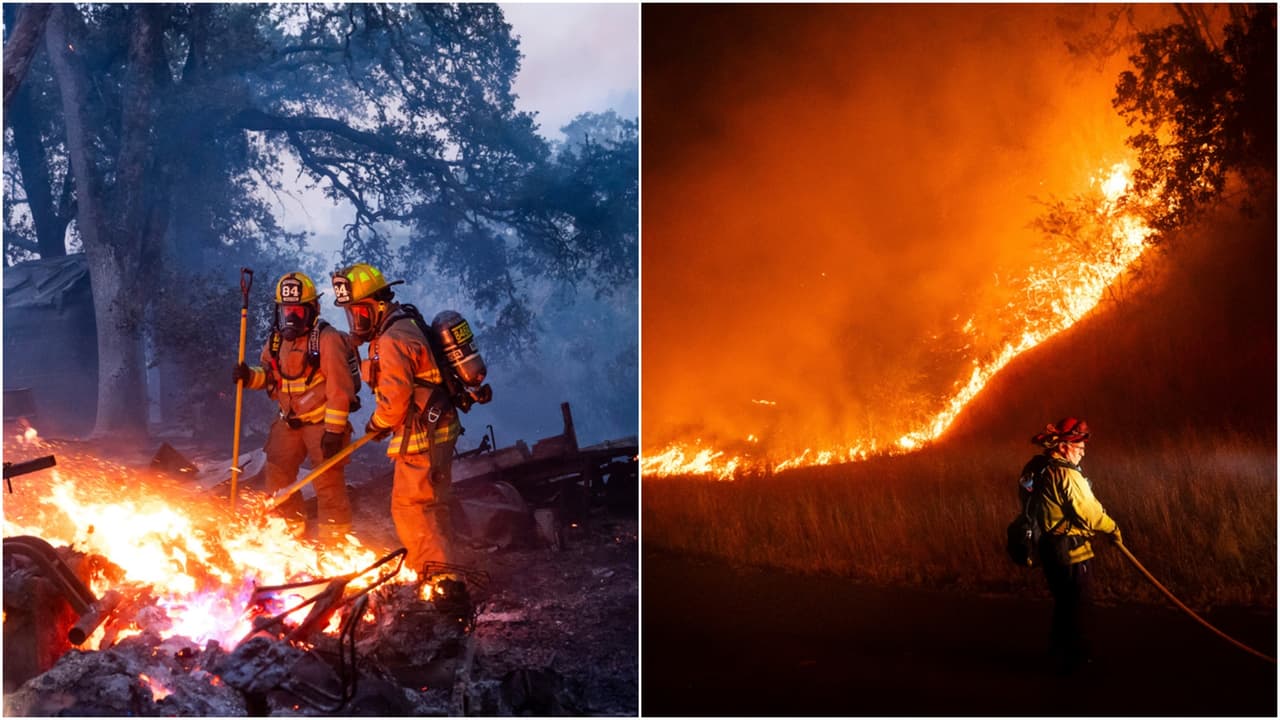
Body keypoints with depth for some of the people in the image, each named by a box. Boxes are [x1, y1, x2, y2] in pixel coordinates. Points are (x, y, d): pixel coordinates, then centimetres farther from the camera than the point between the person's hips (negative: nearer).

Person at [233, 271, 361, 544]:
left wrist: (334, 430, -21)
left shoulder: (327, 339, -17)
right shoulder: (277, 339, 6)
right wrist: (250, 376, -6)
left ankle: (333, 546, 5)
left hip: (322, 422, -8)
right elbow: (269, 374, 18)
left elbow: (339, 387, -19)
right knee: (277, 479, 14)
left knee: (328, 484, -5)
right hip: (289, 421, 8)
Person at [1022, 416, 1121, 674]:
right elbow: (1089, 512, -18)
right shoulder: (1066, 474, -20)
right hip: (1071, 552, -9)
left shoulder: (1040, 471, 9)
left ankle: (1059, 653, 31)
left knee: (1064, 604, 21)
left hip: (1051, 547, 9)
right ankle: (1073, 660, 9)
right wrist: (1112, 527, -1)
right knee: (1077, 607, 2)